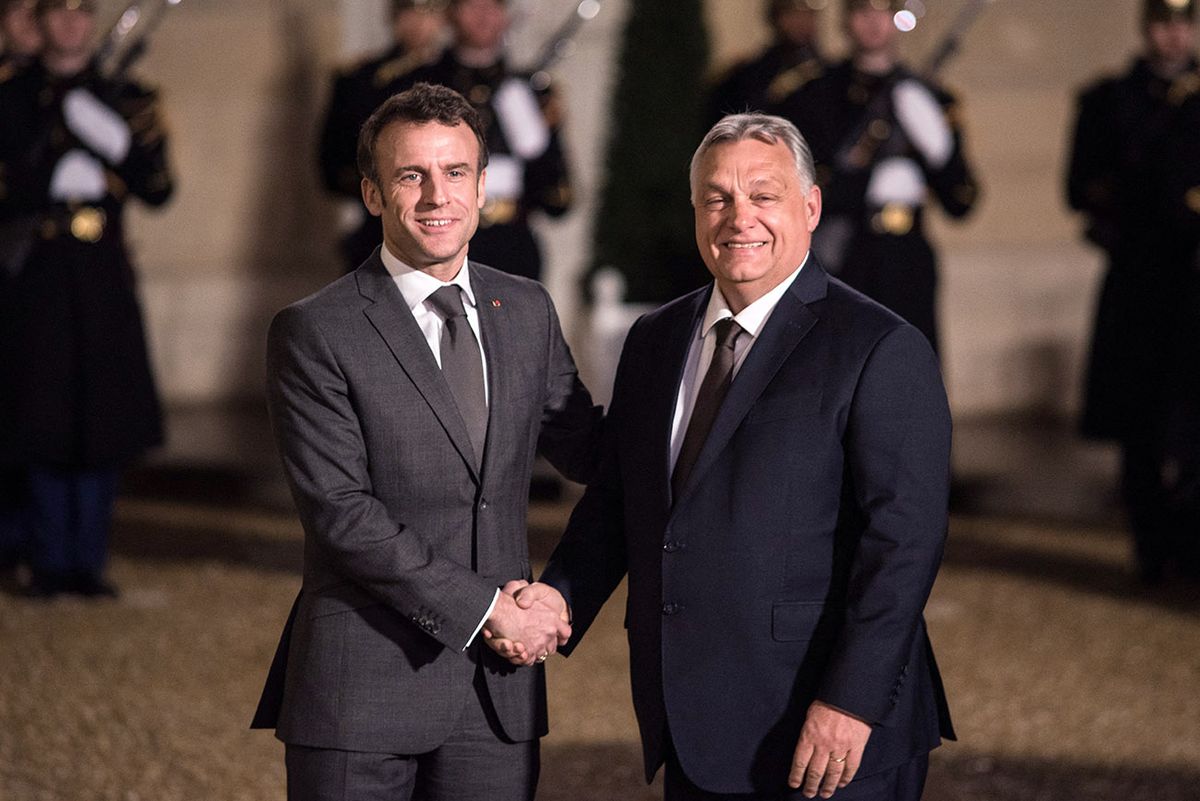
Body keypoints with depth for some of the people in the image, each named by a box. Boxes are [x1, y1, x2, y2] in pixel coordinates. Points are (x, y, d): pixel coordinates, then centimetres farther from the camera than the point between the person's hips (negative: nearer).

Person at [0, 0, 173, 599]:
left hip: (103, 278, 1)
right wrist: (52, 183, -16)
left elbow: (158, 191, 4)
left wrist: (122, 145, -14)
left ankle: (89, 561, 6)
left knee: (102, 416, -2)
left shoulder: (126, 100, 11)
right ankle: (50, 563, 7)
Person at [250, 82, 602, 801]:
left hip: (500, 687, 4)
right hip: (363, 687, -4)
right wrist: (483, 607, -15)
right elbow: (341, 512, -13)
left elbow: (585, 452, 19)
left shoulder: (528, 312, 11)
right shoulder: (316, 333, -7)